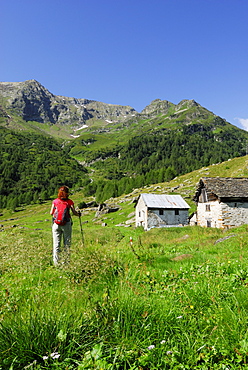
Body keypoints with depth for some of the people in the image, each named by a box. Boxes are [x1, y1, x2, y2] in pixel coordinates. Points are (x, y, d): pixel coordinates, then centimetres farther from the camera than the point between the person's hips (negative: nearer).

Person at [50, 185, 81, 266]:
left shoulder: (55, 201, 1)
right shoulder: (69, 202, -3)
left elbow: (51, 213, 2)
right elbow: (74, 213, -8)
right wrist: (79, 213, 13)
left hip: (56, 224, 1)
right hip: (66, 224, -1)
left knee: (56, 244, 7)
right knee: (67, 244, 10)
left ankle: (56, 262, 8)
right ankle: (67, 261, 14)